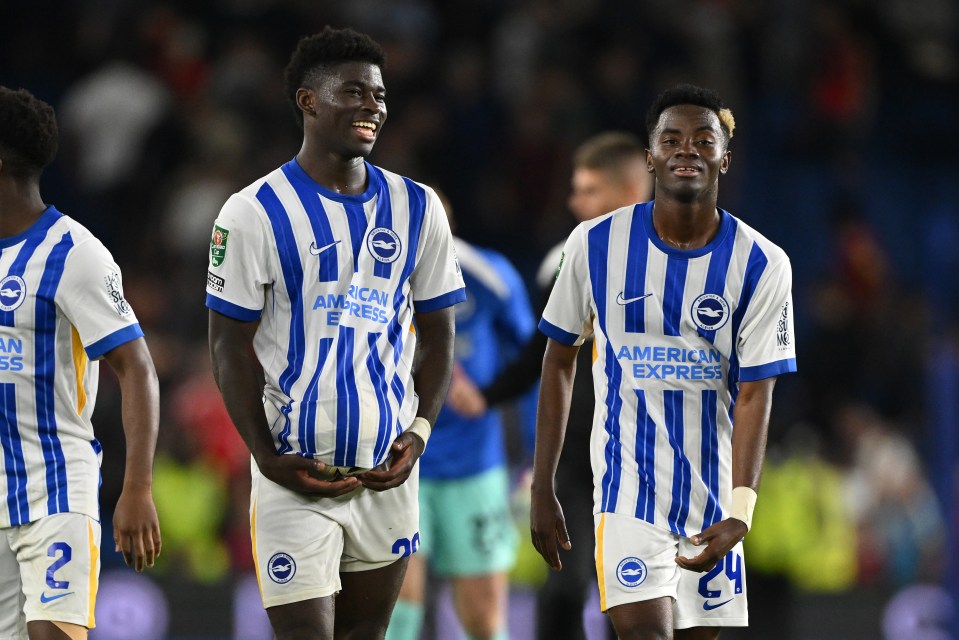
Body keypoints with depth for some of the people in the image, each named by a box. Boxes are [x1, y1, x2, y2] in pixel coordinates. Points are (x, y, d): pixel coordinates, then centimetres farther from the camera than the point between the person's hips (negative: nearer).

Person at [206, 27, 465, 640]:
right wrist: (268, 458, -12)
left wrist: (419, 433, -2)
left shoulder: (416, 208, 8)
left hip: (388, 474, 4)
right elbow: (231, 347, -4)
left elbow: (437, 335, 12)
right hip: (297, 474, -4)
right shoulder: (256, 212, -5)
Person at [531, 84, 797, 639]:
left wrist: (740, 513, -23)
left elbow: (755, 395, -11)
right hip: (629, 484, -2)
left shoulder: (762, 265, -6)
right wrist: (542, 489, 5)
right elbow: (560, 361, 7)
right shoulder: (598, 244, -4)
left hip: (715, 491, 2)